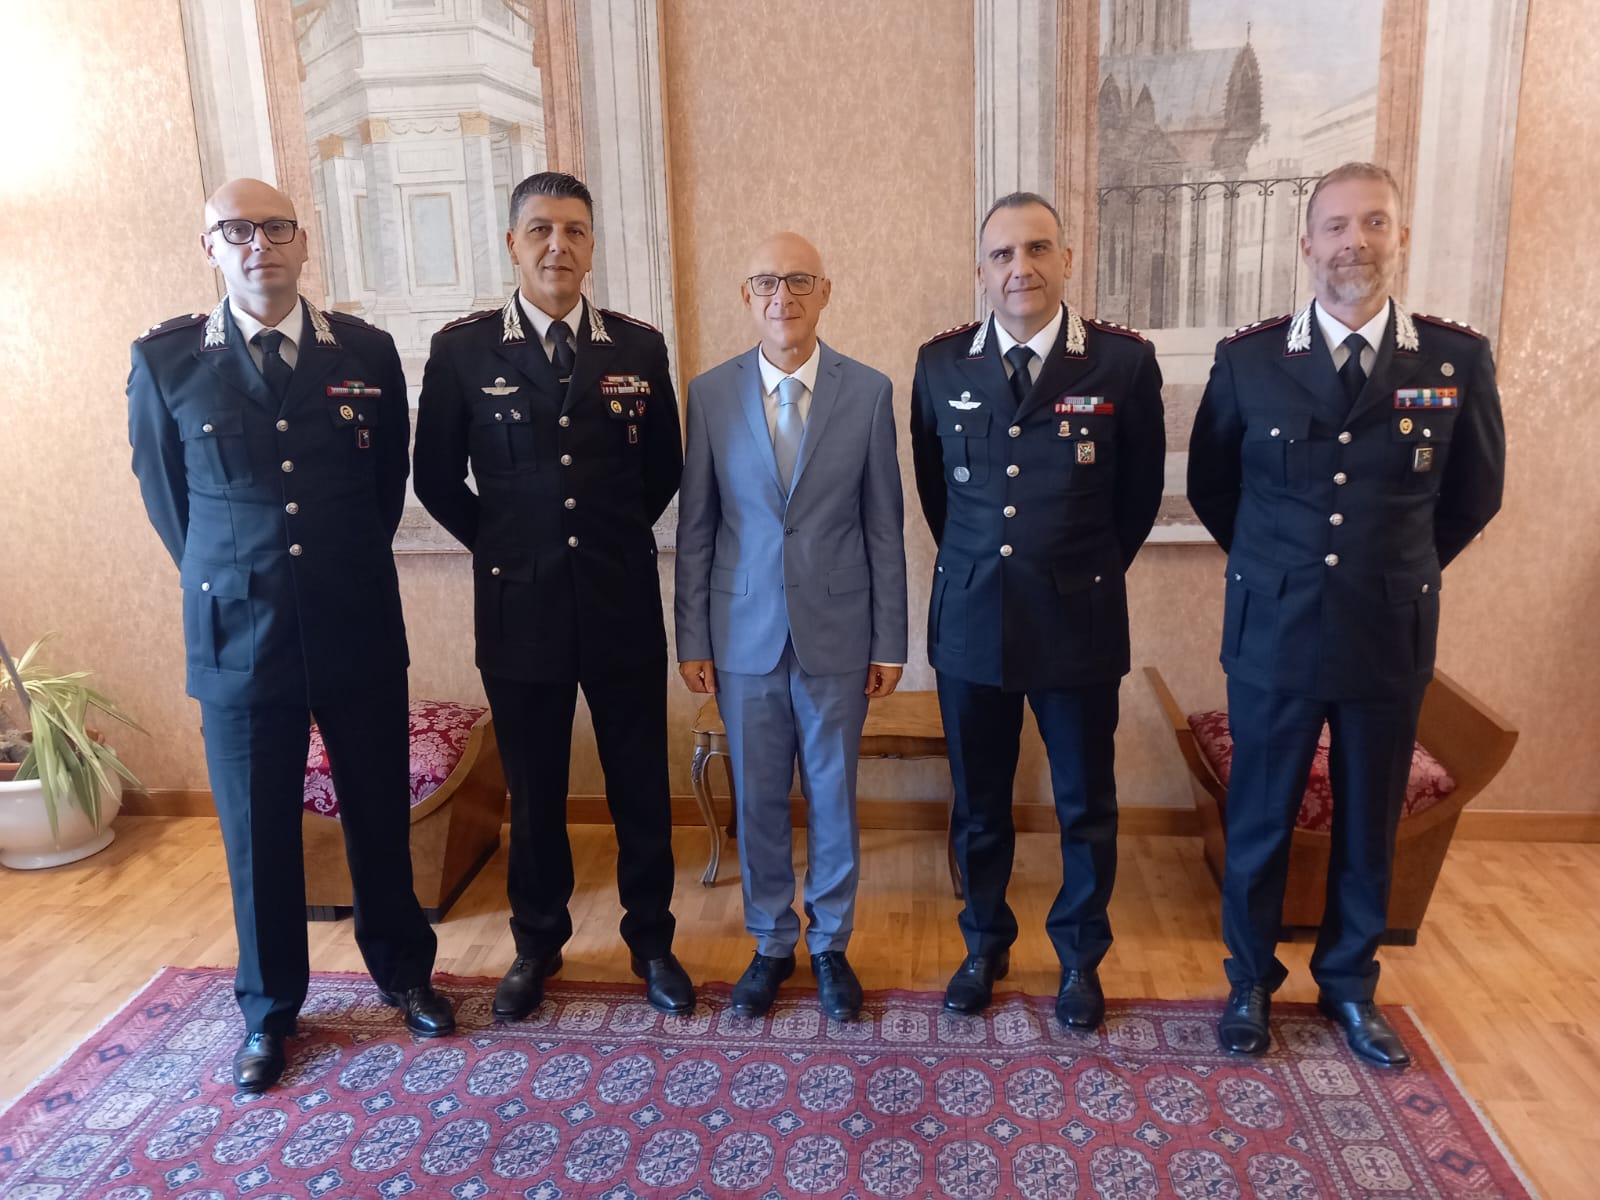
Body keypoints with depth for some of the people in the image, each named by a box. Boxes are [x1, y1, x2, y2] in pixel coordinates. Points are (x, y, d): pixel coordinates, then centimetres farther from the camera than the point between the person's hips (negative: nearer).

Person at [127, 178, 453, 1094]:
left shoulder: (367, 353, 0)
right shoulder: (167, 360, -3)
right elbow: (163, 493, 9)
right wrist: (227, 583, 11)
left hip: (359, 630, 1)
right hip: (239, 637, -1)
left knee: (381, 811, 13)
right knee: (258, 832, 11)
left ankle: (403, 969, 36)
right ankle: (269, 1008, 32)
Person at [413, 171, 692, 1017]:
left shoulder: (639, 348, 0)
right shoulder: (462, 350, -3)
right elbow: (437, 479, 6)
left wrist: (613, 537, 10)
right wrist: (503, 543, 7)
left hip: (622, 606, 1)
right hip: (520, 607, 0)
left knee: (641, 785, 10)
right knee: (534, 791, 14)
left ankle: (651, 939, 31)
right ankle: (538, 942, 35)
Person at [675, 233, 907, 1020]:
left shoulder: (869, 392, -3)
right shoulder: (711, 393, -1)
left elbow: (885, 527, 0)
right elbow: (694, 527, 2)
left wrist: (890, 640, 0)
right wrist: (691, 639, 1)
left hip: (836, 631, -1)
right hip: (744, 633, 1)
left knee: (832, 795, 11)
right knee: (758, 798, 12)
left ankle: (830, 943, 31)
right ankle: (771, 943, 32)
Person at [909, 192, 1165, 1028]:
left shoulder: (1124, 362, -6)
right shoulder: (940, 364, 0)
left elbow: (1141, 490, 6)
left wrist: (1089, 572, 11)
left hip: (1079, 619, -1)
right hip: (971, 616, 2)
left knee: (1085, 803, 13)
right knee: (977, 801, 14)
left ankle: (1080, 955, 34)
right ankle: (986, 943, 36)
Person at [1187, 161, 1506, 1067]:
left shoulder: (1459, 359, -4)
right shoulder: (1248, 359, -5)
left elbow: (1475, 494, 10)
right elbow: (1210, 485, 9)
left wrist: (1400, 575, 12)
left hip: (1392, 638, 1)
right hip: (1273, 633, -1)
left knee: (1370, 827, 15)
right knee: (1260, 821, 11)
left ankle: (1350, 985, 36)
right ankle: (1252, 982, 31)